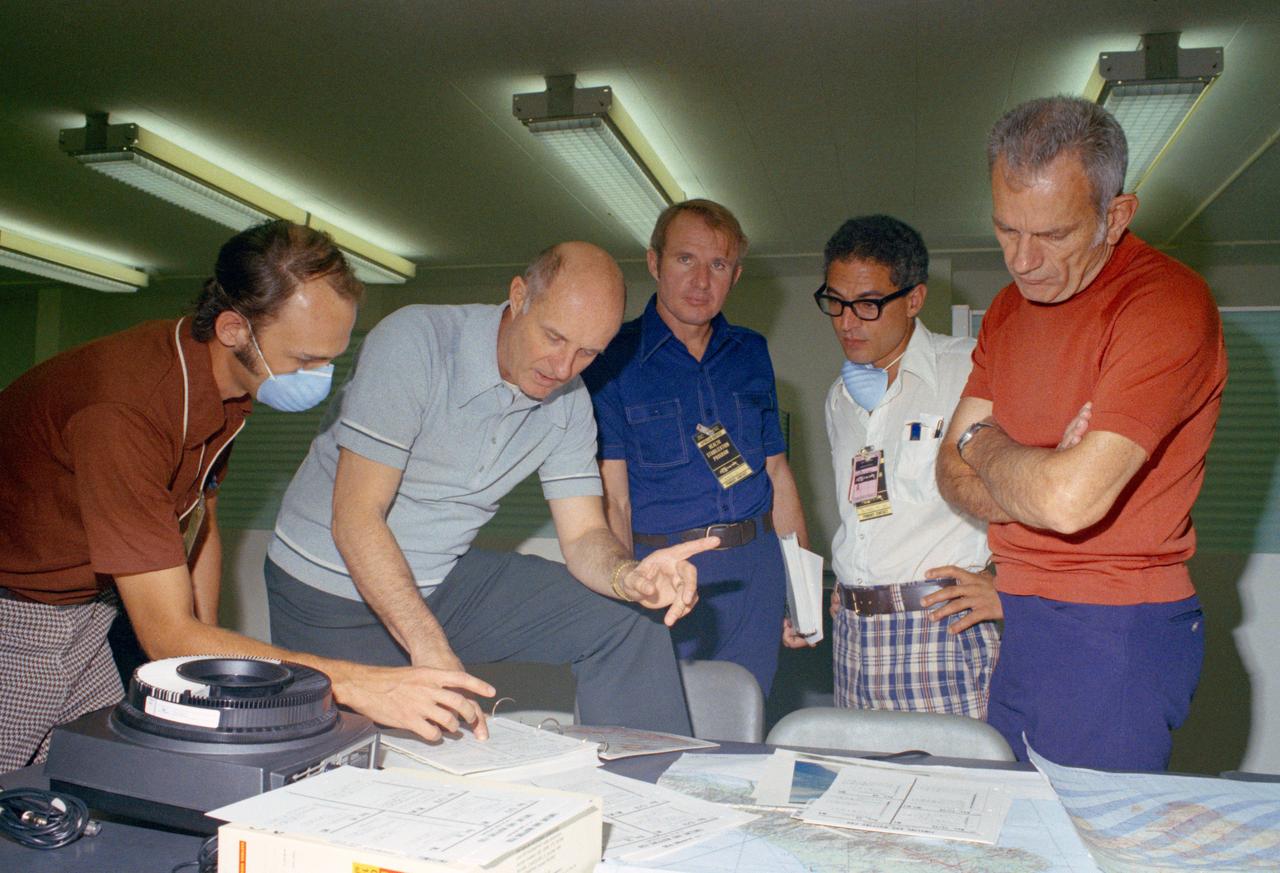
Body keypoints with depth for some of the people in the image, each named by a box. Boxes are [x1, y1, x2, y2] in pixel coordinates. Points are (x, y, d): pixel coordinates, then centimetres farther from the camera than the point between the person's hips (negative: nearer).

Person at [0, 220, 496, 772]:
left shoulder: (226, 385, -8)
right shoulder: (126, 410, -34)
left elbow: (199, 524, 7)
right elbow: (167, 636, -34)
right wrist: (355, 686, -39)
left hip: (87, 608, 7)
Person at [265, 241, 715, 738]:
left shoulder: (568, 401, -5)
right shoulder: (414, 342, -23)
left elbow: (583, 537, -6)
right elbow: (354, 520, -26)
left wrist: (628, 576, -31)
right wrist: (432, 650, -34)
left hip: (447, 580, 4)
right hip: (333, 589, -4)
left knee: (628, 630, -10)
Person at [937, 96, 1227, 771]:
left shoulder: (1165, 304, -17)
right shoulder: (1010, 307, 9)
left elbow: (1071, 499, -27)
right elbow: (953, 471, 6)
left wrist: (985, 442, -7)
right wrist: (1034, 480, -15)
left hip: (1114, 637, -7)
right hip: (1016, 626, 7)